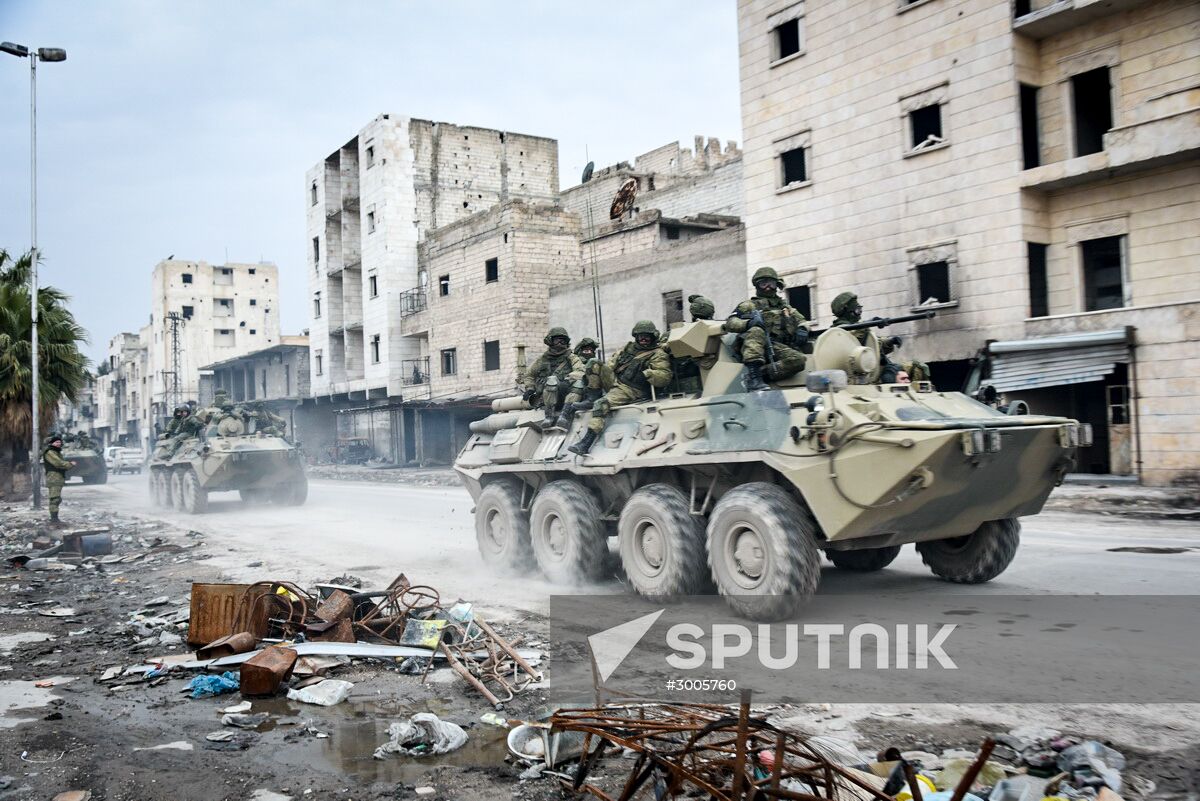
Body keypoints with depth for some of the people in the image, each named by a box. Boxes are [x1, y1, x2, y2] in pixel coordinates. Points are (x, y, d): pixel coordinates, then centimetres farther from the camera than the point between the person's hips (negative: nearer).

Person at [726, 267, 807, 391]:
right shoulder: (749, 305, 20)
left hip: (778, 347, 2)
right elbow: (730, 323, 6)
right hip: (754, 348, -2)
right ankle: (753, 375, -46)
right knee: (756, 331, -37)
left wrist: (802, 330, 8)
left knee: (799, 359, -29)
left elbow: (801, 321, 33)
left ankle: (761, 372, -35)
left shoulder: (784, 306, 33)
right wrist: (749, 322, -15)